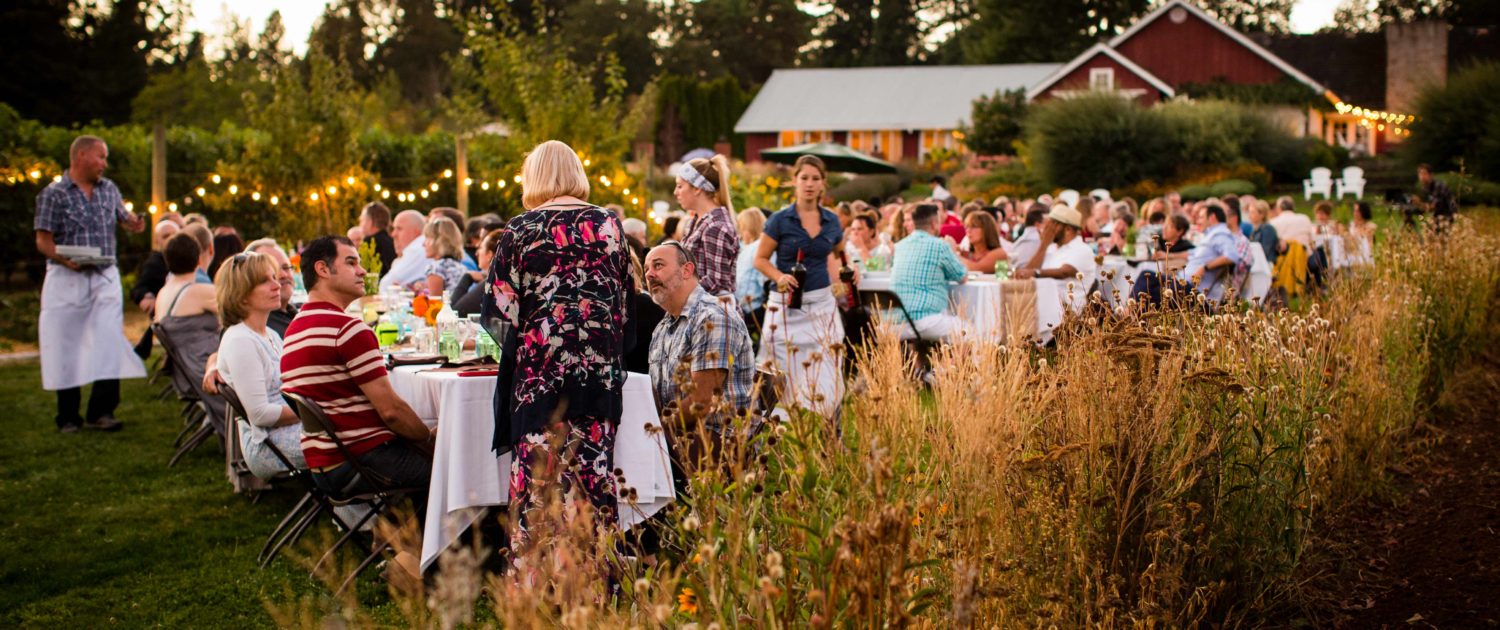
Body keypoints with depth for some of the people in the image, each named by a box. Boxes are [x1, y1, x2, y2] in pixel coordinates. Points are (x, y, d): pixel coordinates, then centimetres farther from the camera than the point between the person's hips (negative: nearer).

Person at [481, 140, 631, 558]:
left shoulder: (522, 230, -2)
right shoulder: (609, 225, 7)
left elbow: (501, 308, 0)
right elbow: (626, 299, 14)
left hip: (540, 368, -3)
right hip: (601, 368, 3)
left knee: (540, 471, 1)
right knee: (594, 468, 7)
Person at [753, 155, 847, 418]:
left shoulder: (831, 221, 7)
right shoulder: (780, 220, -3)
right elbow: (760, 259, -1)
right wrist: (780, 277, -17)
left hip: (822, 305, 3)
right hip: (787, 306, -3)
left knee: (825, 377, -1)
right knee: (788, 376, 0)